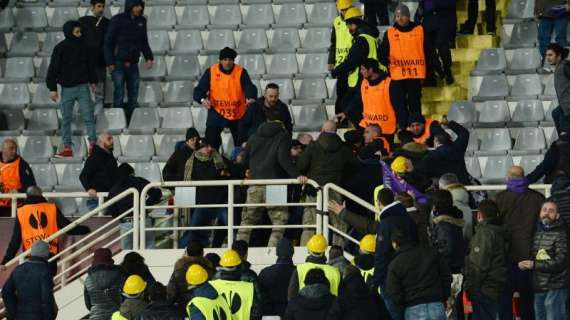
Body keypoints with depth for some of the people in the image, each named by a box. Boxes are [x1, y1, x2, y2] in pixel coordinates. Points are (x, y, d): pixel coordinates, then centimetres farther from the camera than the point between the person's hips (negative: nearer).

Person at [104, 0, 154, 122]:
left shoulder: (141, 21, 7)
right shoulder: (117, 20, -8)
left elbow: (144, 42, 18)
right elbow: (108, 42, -7)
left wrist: (149, 57, 5)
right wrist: (110, 63, -12)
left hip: (133, 64, 5)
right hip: (118, 63, -5)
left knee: (133, 95, 5)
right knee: (119, 95, -7)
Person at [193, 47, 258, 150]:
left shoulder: (241, 72, -9)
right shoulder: (211, 71, -7)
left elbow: (249, 87, -22)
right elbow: (199, 89, -8)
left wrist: (251, 98, -45)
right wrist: (202, 99, -31)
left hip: (238, 114, 0)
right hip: (217, 113, 0)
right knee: (211, 141, -10)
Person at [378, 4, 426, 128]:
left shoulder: (419, 30, 4)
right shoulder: (390, 32, 5)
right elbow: (382, 52, 3)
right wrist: (385, 60, -18)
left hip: (415, 74, -1)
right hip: (397, 75, 1)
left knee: (415, 104, 6)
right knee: (400, 105, 1)